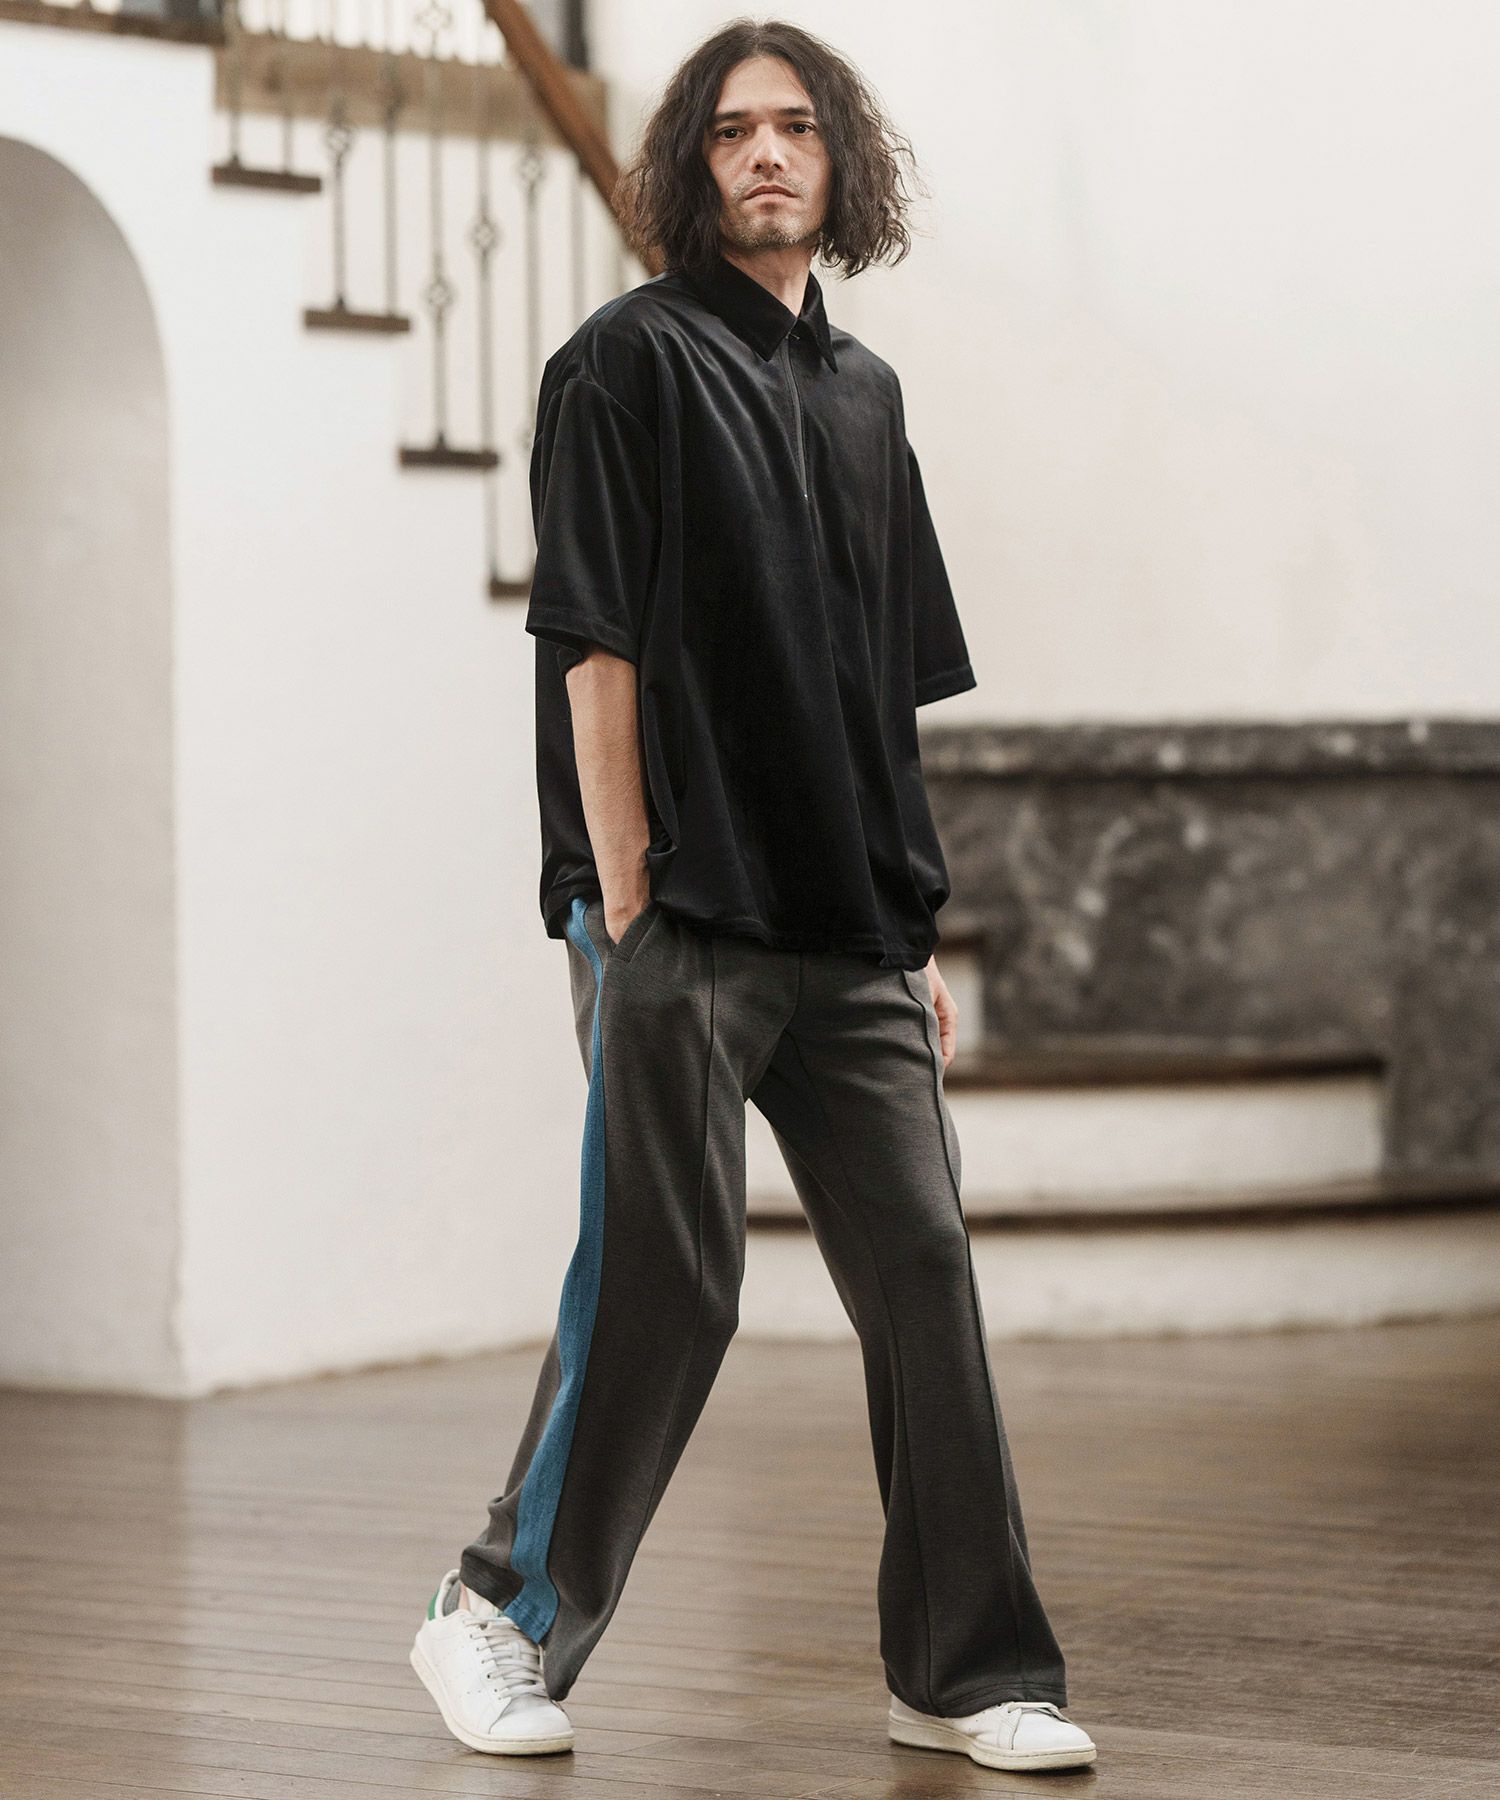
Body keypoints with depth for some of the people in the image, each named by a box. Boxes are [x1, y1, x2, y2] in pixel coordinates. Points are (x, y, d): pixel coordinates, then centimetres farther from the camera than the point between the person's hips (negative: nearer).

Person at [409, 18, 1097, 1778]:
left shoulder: (861, 392, 17)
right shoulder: (630, 361, -2)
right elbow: (594, 647, -8)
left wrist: (916, 933, 16)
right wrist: (624, 905, -13)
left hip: (848, 937, 6)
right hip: (685, 926, -6)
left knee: (922, 1267, 2)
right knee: (662, 1286, -4)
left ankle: (965, 1669, 9)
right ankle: (500, 1617, 13)